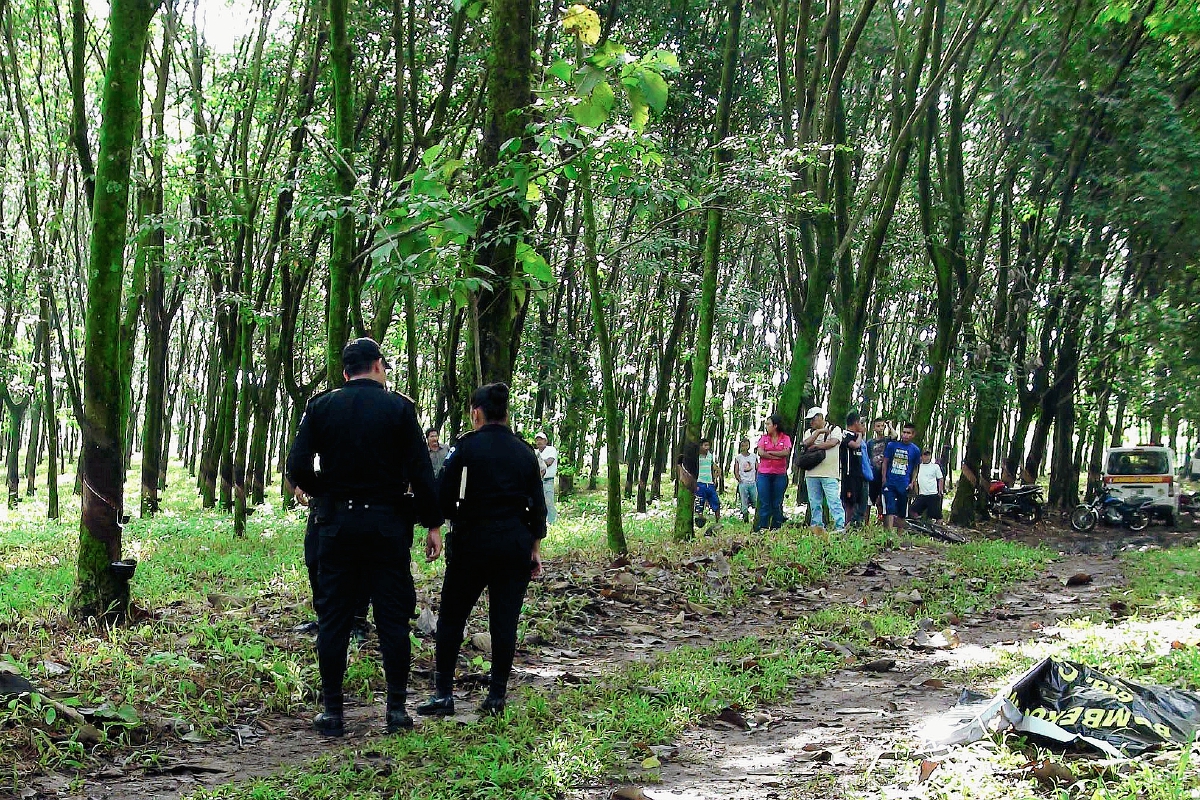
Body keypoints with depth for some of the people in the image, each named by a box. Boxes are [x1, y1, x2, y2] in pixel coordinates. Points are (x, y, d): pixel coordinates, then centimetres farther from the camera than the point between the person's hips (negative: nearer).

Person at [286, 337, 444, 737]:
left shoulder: (321, 407, 1)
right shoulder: (399, 408, -2)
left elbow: (298, 469, -3)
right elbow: (421, 472, -6)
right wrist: (432, 524, 0)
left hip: (336, 524, 1)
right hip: (387, 523, -1)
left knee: (333, 618, 7)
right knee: (392, 617, 6)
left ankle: (332, 711, 9)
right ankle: (396, 709, 8)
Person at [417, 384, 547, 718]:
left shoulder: (465, 447, -6)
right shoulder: (525, 452, 6)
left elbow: (445, 498, -8)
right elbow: (538, 505, 7)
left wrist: (457, 517, 13)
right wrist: (535, 548, 13)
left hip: (474, 540, -3)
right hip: (517, 544, 4)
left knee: (451, 615, 6)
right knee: (504, 620, 6)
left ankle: (443, 693, 4)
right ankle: (496, 696, 8)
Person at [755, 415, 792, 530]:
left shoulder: (785, 438, 5)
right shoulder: (763, 438, 10)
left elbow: (786, 453, -10)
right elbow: (760, 453, -5)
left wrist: (769, 452, -7)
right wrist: (777, 456, -10)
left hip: (780, 474, -1)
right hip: (764, 474, 1)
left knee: (777, 503, 1)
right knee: (764, 502, -1)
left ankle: (776, 527, 6)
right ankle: (763, 527, 2)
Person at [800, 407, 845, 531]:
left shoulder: (835, 429, 5)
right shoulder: (810, 432, 19)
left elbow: (832, 443, -13)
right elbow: (806, 444, -1)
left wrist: (814, 447, -4)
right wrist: (818, 432, -8)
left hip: (829, 473, -5)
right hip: (812, 473, 5)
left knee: (834, 500, -11)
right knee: (814, 502, 7)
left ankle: (840, 526, -13)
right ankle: (817, 525, 13)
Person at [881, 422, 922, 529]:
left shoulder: (915, 450, 4)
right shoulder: (892, 445, 2)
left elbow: (915, 468, 13)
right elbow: (885, 462, 7)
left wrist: (912, 482, 2)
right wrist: (884, 478, 0)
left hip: (904, 485, 1)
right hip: (890, 483, -1)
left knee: (902, 512, 9)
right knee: (890, 510, -11)